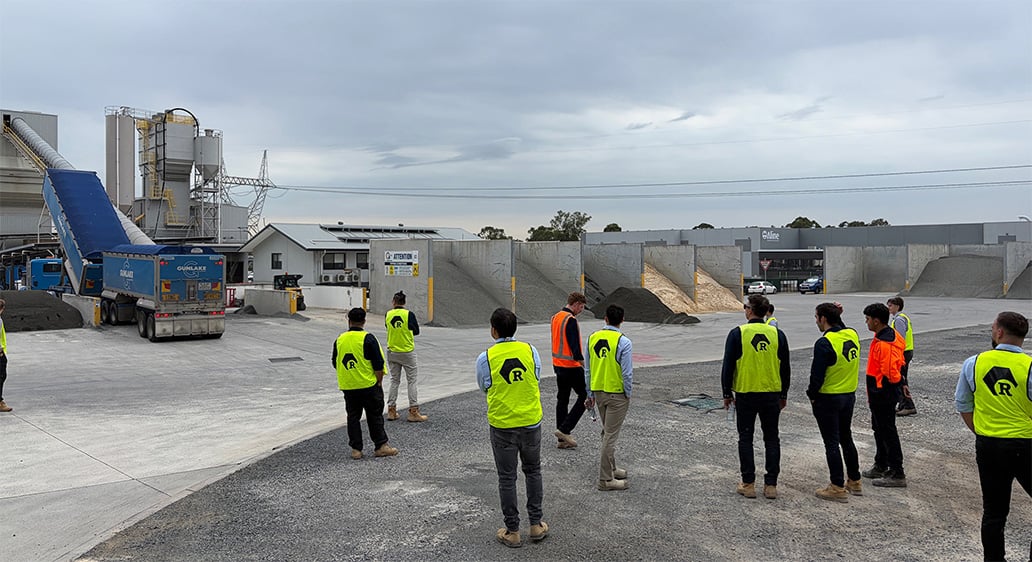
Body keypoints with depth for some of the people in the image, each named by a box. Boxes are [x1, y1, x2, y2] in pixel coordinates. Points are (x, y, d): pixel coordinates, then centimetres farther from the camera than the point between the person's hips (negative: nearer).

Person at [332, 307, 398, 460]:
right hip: (368, 385, -4)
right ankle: (381, 446, 8)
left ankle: (356, 449, 12)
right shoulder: (368, 339, -11)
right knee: (375, 416, 6)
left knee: (353, 416, 11)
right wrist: (379, 381, 0)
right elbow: (378, 364, -11)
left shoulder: (340, 340, 3)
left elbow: (335, 363, 12)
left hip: (348, 387, 4)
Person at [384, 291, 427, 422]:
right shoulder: (409, 314, -14)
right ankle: (413, 412, 5)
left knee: (394, 381, 14)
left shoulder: (388, 315, -6)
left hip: (392, 352, 3)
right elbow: (416, 331, -3)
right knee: (411, 381, 5)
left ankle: (391, 411, 15)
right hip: (408, 352, -3)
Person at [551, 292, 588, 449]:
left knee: (562, 399, 11)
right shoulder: (571, 320, -17)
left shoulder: (555, 317, 11)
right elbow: (574, 346, -22)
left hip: (557, 364, 9)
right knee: (585, 395, 2)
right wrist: (583, 364, -17)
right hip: (571, 366, -9)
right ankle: (565, 430, -3)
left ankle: (563, 439, 15)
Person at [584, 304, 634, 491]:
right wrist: (628, 394, -1)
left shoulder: (592, 338, 1)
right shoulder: (623, 342, -16)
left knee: (607, 432, 21)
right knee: (611, 435, 0)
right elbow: (627, 373, -16)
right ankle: (606, 479, 5)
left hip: (598, 392, 6)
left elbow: (587, 369, 7)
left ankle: (611, 469, 35)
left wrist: (590, 394, 14)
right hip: (616, 394, -6)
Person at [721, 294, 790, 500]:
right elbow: (785, 368, 7)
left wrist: (727, 393, 4)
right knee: (771, 438, 11)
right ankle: (771, 485, 12)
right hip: (772, 394, 3)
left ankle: (748, 484, 10)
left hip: (745, 394, -2)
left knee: (745, 438, 8)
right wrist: (783, 394, 18)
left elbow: (728, 366, -7)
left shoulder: (737, 334, -8)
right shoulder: (778, 334, 1)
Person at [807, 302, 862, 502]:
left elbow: (817, 375, -20)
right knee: (846, 439, 20)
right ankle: (855, 482, 30)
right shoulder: (852, 334, -1)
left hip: (828, 399, -7)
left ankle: (838, 488, 9)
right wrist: (838, 316, 10)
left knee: (832, 443, 2)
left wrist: (812, 395, -4)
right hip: (850, 395, 8)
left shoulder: (824, 343, -22)